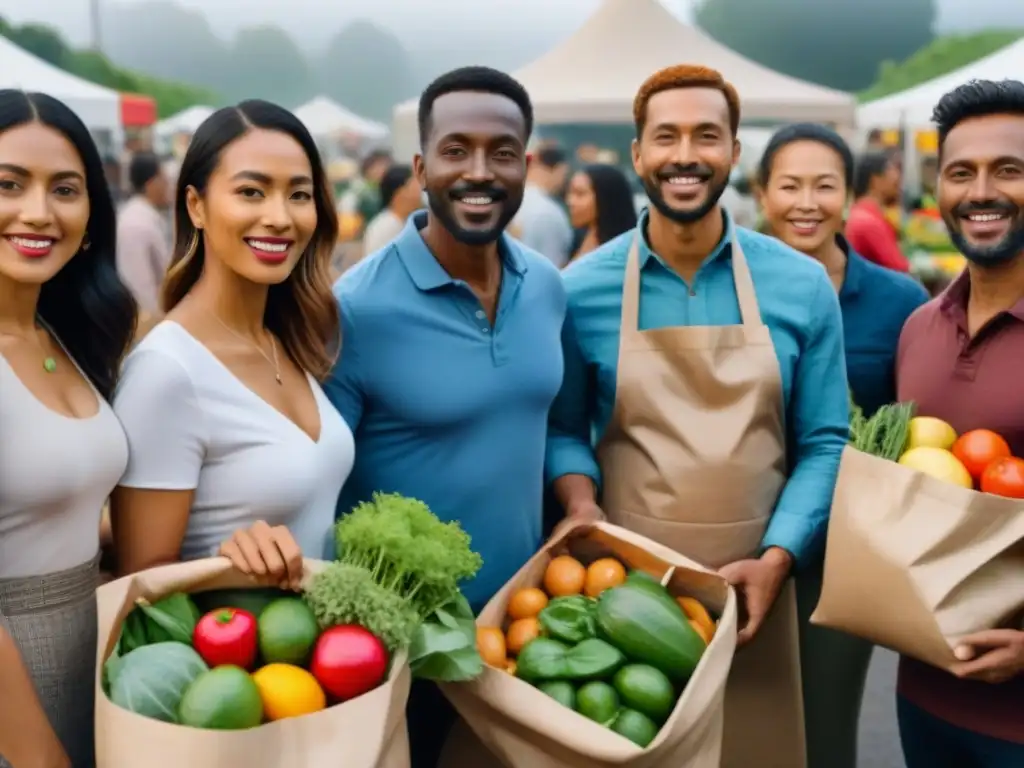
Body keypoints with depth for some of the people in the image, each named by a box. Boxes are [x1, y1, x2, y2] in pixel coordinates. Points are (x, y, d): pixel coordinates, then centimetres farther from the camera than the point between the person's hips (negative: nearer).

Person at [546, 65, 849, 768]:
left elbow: (824, 443, 0)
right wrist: (583, 507, -13)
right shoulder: (582, 288, -2)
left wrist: (775, 560, -11)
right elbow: (563, 427, 6)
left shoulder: (802, 286, -1)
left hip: (753, 583, 1)